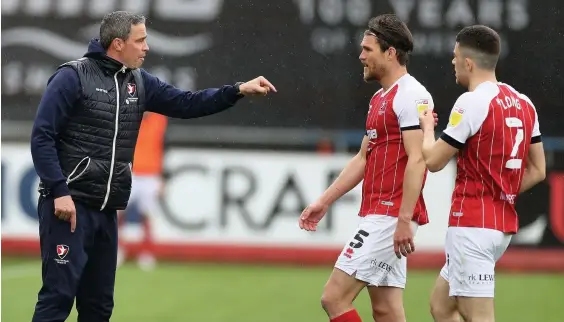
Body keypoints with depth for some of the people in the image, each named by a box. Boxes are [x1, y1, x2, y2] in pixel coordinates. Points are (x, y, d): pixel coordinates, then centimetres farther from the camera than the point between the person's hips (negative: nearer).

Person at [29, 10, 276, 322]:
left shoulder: (138, 81, 11)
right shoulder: (73, 77, -9)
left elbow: (186, 103, 14)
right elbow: (42, 137, -11)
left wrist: (238, 90, 4)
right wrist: (59, 191, -18)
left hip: (106, 211, 8)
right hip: (69, 205, -7)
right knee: (59, 294, -13)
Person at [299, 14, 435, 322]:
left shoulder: (411, 95, -13)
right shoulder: (380, 98, 18)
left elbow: (417, 160, -20)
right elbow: (363, 158, 24)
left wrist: (404, 219, -25)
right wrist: (324, 202, 21)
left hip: (391, 216, -10)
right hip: (375, 214, 10)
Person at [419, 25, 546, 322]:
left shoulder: (472, 102, -14)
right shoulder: (523, 103, 10)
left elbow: (433, 161, -8)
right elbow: (537, 170, 15)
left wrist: (427, 128, 10)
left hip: (472, 224, -9)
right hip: (504, 224, 9)